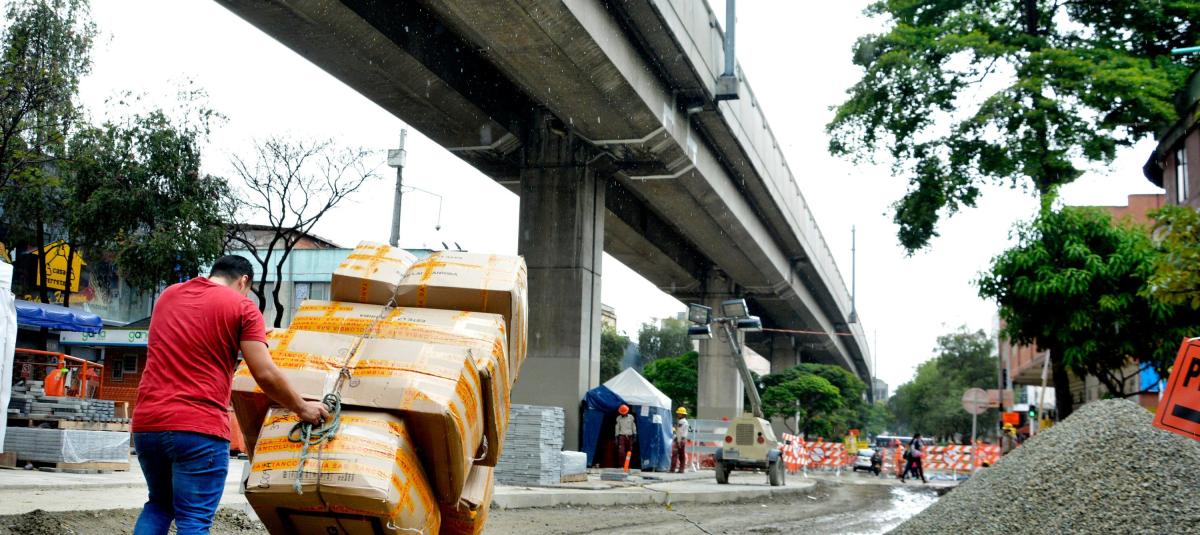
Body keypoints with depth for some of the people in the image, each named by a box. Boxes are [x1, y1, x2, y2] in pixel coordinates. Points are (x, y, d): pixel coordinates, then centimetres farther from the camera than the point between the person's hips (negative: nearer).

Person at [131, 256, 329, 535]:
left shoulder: (168, 295, 17)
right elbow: (265, 375, -8)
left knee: (159, 504, 23)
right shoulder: (242, 307, -1)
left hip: (146, 422, 6)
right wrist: (302, 409, 6)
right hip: (198, 429, -6)